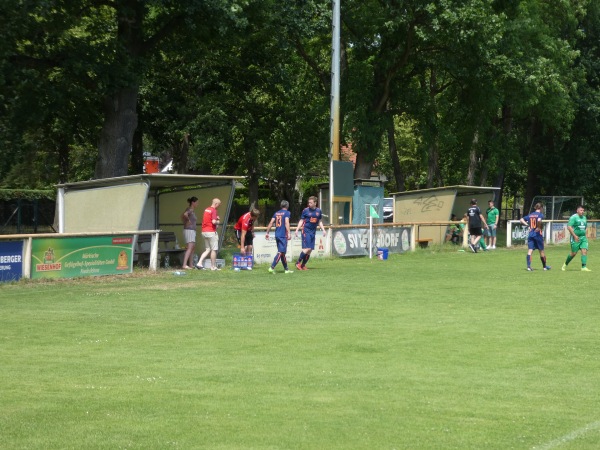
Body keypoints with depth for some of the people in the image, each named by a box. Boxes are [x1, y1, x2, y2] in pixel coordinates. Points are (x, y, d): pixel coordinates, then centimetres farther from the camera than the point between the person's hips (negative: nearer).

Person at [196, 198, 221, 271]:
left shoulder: (206, 210, 14)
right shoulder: (214, 210, -13)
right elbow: (214, 221, -24)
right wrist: (218, 222, -2)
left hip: (204, 231, 8)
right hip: (211, 232, -8)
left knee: (207, 249, 13)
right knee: (214, 249, 1)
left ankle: (200, 263, -1)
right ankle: (213, 267, 5)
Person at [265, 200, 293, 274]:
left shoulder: (276, 213, 14)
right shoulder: (286, 213, -3)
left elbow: (271, 223, 10)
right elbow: (286, 223, -16)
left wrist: (267, 232, 13)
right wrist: (289, 233, -22)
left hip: (277, 235, 7)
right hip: (283, 235, -7)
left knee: (282, 252, 13)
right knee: (281, 252, -8)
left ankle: (286, 269, 19)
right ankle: (272, 267, -20)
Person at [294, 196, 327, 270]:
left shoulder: (318, 211, 8)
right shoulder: (305, 210, -2)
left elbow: (320, 222, 18)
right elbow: (301, 221, 1)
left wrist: (323, 230, 9)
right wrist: (297, 230, -8)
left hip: (313, 232, 5)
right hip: (306, 231, -5)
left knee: (310, 250, 3)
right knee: (307, 248, -16)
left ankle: (303, 265, 13)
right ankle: (298, 263, -6)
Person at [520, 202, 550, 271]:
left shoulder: (530, 215, 11)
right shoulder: (540, 214, -5)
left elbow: (521, 220, 11)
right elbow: (539, 220, -26)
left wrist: (527, 224, 6)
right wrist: (539, 227, -13)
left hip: (531, 234, 4)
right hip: (538, 234, -4)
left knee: (530, 250, -4)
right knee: (541, 251, 10)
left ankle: (528, 266, -21)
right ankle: (545, 266, 24)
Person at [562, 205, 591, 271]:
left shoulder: (584, 218, 14)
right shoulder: (574, 217, -9)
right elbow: (569, 227, -16)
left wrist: (585, 235, 16)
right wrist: (575, 236, -20)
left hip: (583, 237, 6)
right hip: (576, 238, -6)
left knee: (584, 251, -9)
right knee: (574, 253, -2)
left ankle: (584, 267, -11)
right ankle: (565, 264, 20)